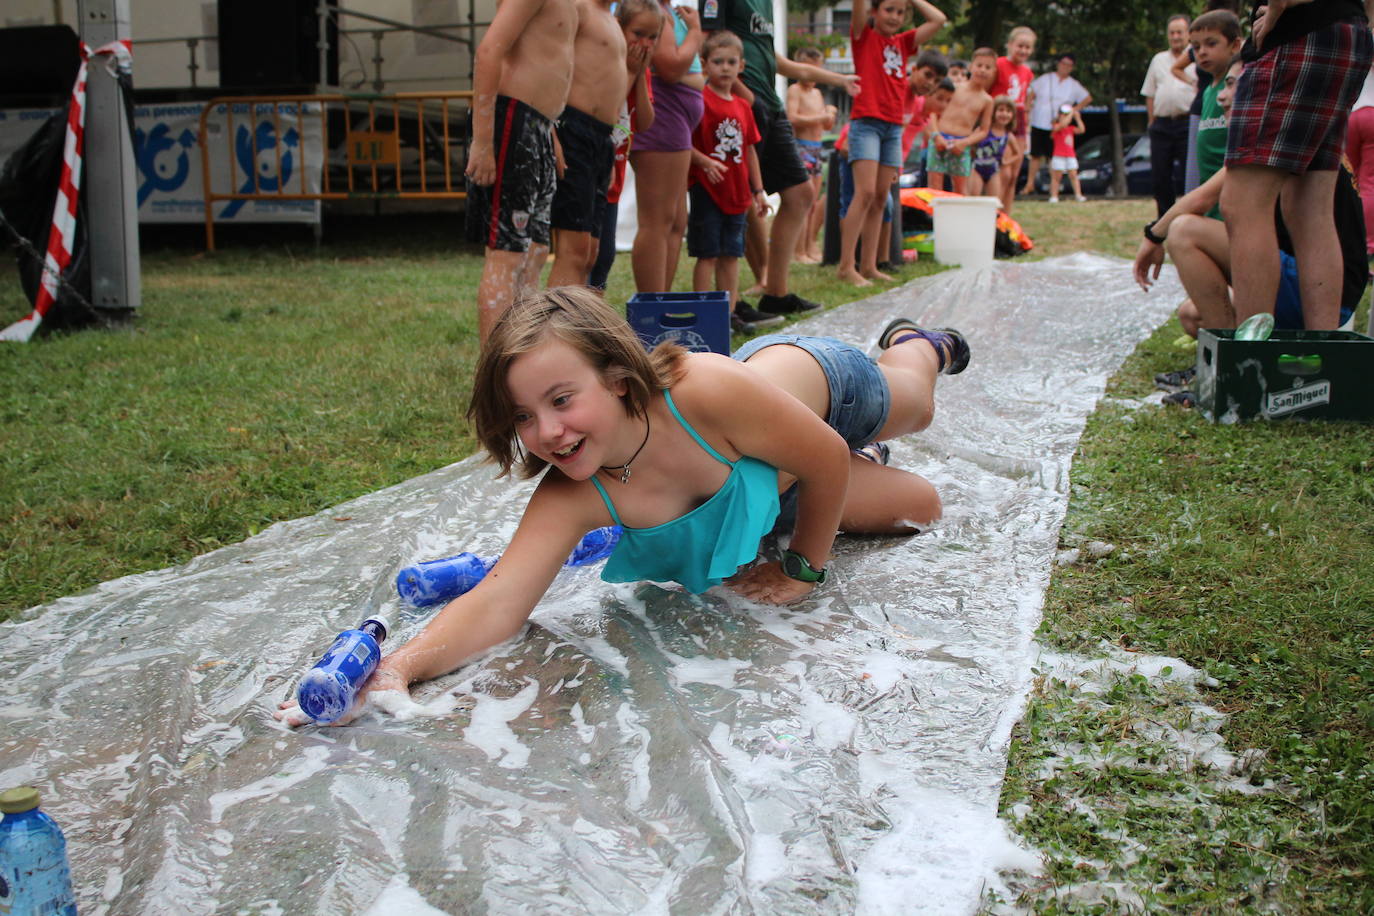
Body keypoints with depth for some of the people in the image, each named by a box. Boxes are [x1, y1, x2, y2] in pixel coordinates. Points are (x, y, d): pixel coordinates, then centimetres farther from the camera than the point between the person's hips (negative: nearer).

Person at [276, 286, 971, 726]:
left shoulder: (707, 392, -52)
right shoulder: (571, 497, -41)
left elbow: (827, 460, -35)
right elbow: (498, 602, -51)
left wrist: (804, 569, -23)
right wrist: (400, 666, -69)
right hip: (766, 482, 2)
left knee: (912, 407, 34)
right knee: (917, 511, 27)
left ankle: (915, 346, 69)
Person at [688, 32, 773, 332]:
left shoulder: (743, 107, 13)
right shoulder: (700, 101, -8)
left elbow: (749, 149, 18)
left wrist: (758, 189, 17)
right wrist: (705, 162, -26)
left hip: (736, 192, 7)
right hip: (706, 190, -7)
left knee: (731, 254, 11)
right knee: (708, 254, -3)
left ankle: (730, 312, 17)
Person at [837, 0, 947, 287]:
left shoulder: (903, 42, 17)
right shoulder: (864, 36, 3)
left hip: (893, 127, 6)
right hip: (866, 122, -6)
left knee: (881, 198, 5)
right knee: (865, 193, -16)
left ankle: (868, 266, 8)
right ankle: (846, 265, -15)